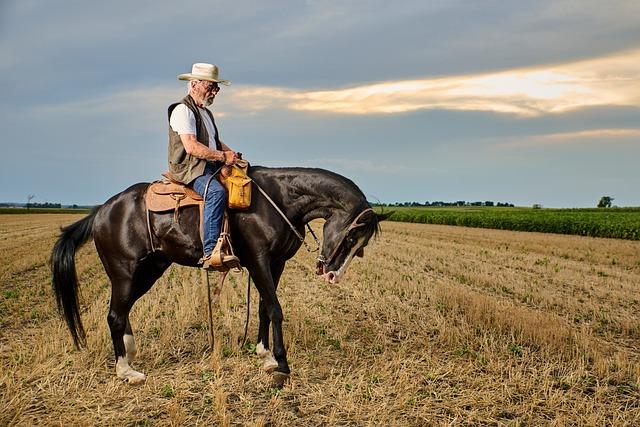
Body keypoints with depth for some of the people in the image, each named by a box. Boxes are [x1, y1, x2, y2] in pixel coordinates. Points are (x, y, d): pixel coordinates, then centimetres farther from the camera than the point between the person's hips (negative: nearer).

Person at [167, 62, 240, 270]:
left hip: (210, 168, 10)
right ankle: (210, 253, -42)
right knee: (217, 193, -35)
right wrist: (222, 156, -16)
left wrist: (231, 153, 11)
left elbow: (215, 141, 32)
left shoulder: (205, 112, 24)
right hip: (189, 169, -10)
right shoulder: (183, 110, -8)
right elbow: (191, 146, -19)